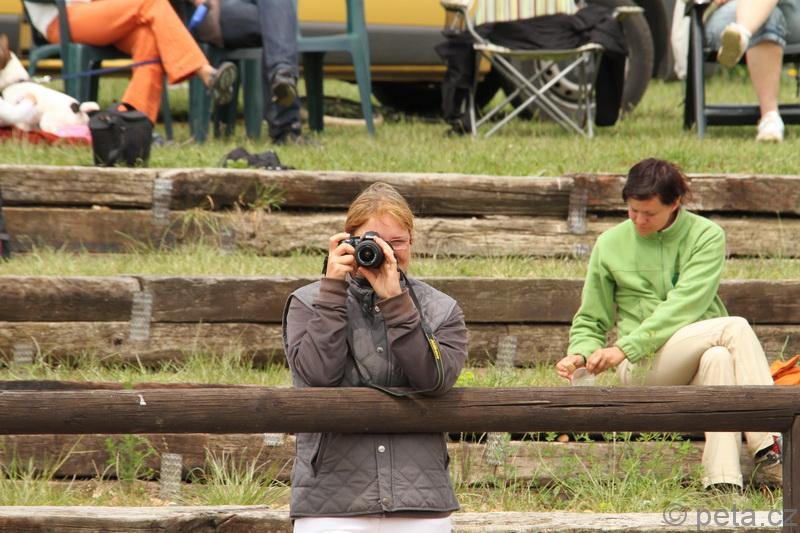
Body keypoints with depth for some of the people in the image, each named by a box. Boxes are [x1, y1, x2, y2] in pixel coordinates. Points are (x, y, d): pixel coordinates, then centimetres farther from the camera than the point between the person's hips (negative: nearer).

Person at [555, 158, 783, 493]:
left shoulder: (706, 236, 2)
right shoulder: (610, 245, 8)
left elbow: (686, 304, -12)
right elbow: (591, 321, 15)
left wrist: (626, 347, -20)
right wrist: (582, 353, -8)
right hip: (642, 369, -1)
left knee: (719, 358, -38)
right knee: (736, 328, -29)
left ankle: (722, 479, -49)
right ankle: (768, 447, -41)